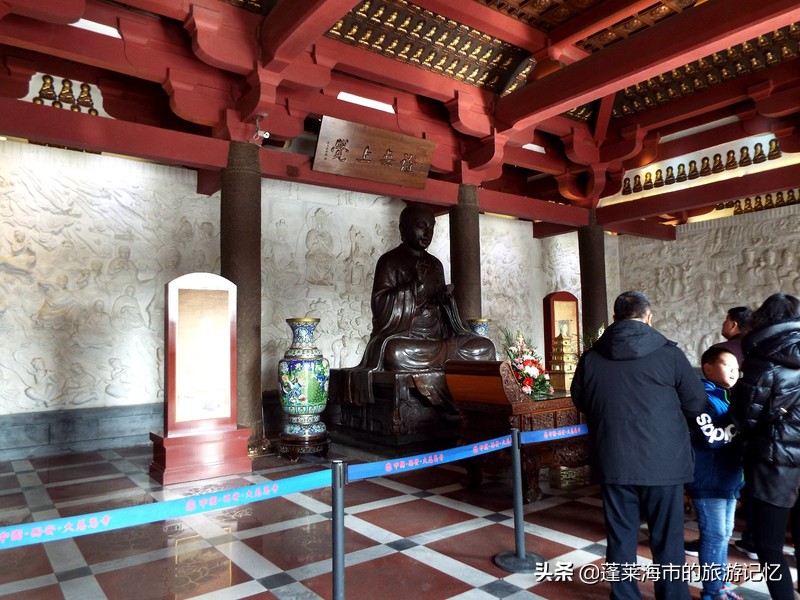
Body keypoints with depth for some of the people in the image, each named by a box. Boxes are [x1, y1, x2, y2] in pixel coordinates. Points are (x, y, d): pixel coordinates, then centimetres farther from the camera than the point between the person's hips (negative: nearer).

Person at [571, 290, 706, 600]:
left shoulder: (591, 358, -2)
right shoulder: (668, 353, -10)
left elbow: (580, 402, 11)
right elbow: (696, 404, -1)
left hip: (614, 462, 2)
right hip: (663, 462, -2)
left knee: (620, 537, 14)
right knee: (667, 540, 13)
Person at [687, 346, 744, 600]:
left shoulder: (728, 398, 13)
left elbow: (729, 434, 21)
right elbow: (711, 437, -25)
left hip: (728, 478, 9)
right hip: (708, 481, -9)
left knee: (724, 533, 18)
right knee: (714, 536, -1)